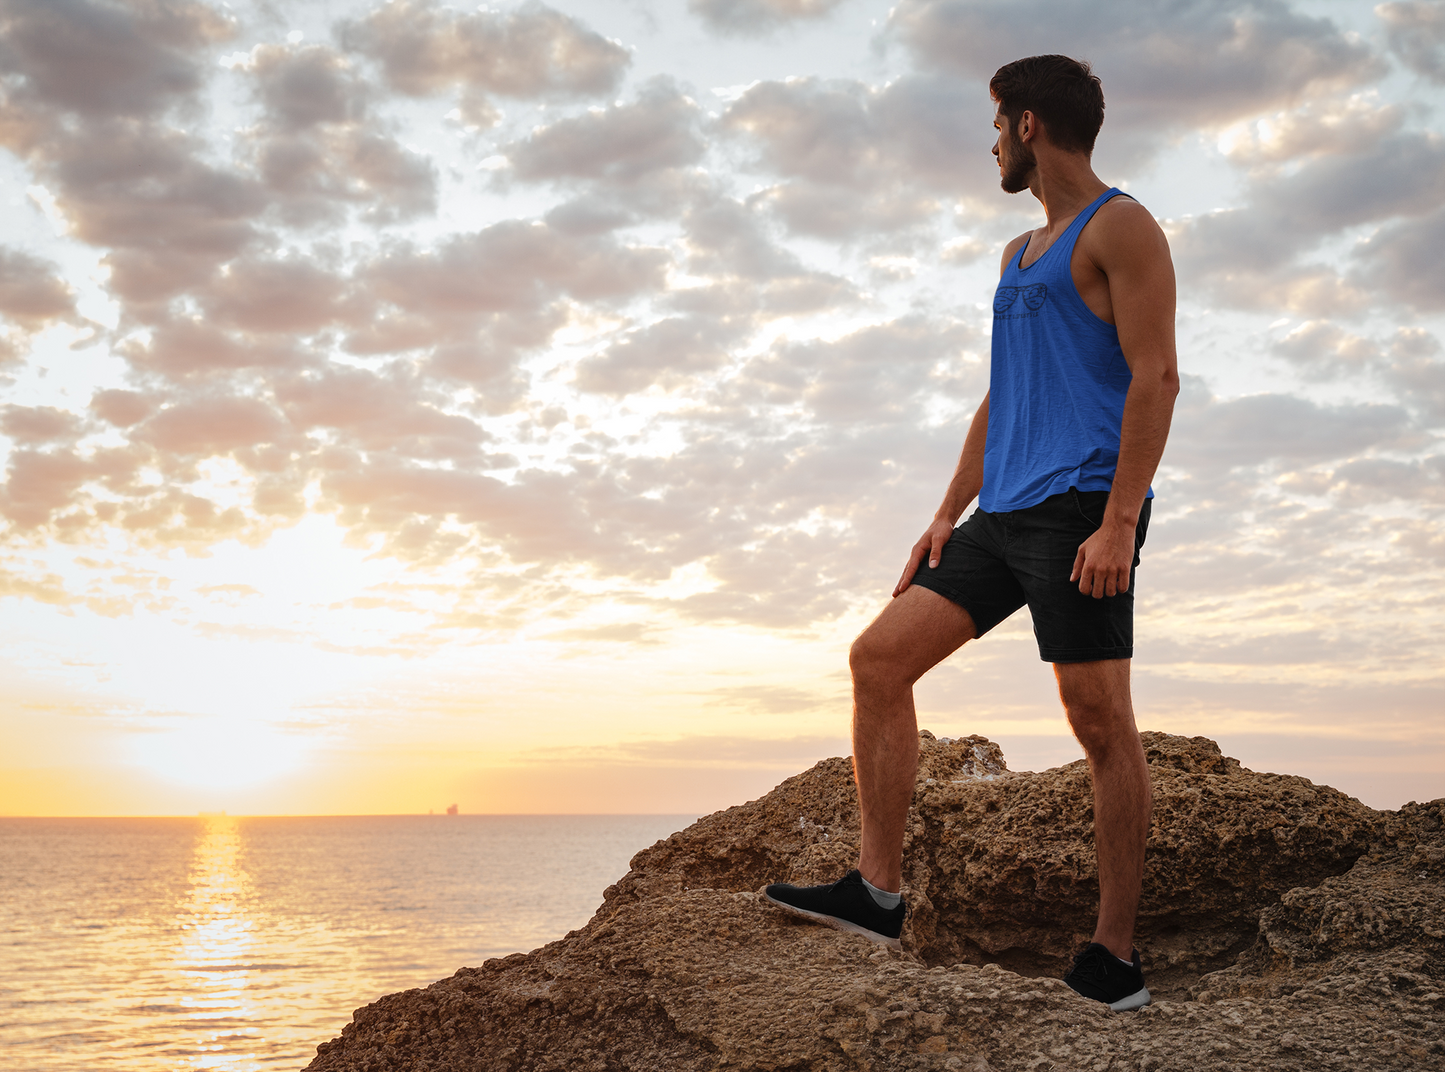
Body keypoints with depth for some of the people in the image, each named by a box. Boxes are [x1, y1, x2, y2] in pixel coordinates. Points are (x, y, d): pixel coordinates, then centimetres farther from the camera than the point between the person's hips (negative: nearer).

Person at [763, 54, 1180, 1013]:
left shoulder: (1120, 227, -2)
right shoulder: (1019, 255, 26)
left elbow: (1156, 376, -12)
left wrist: (1118, 521, -21)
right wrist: (948, 516, 18)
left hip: (1081, 505, -9)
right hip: (1006, 513, 9)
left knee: (1099, 720, -7)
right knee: (879, 657, 0)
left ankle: (1116, 961, 0)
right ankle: (878, 891, 1)